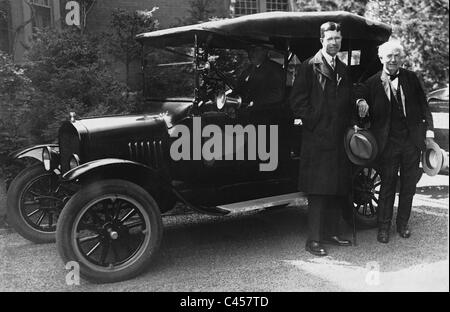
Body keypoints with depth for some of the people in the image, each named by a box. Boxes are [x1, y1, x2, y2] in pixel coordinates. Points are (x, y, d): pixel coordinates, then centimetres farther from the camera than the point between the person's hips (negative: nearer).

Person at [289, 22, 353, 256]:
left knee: (339, 190, 9)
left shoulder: (344, 70, 18)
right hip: (317, 139, -7)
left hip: (340, 138, 7)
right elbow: (297, 102, -7)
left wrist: (348, 124, 9)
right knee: (318, 191, -6)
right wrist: (314, 123, -11)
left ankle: (331, 233, 22)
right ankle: (313, 240, 3)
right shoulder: (309, 67, -2)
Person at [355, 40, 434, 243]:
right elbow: (357, 94, 2)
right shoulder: (372, 82, -1)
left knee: (409, 185, 12)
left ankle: (403, 224, 29)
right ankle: (384, 227, 17)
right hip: (388, 141, -3)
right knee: (387, 185, 3)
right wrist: (360, 102, -21)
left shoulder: (411, 78, 6)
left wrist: (428, 128, 0)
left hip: (412, 140, 3)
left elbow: (423, 104, 8)